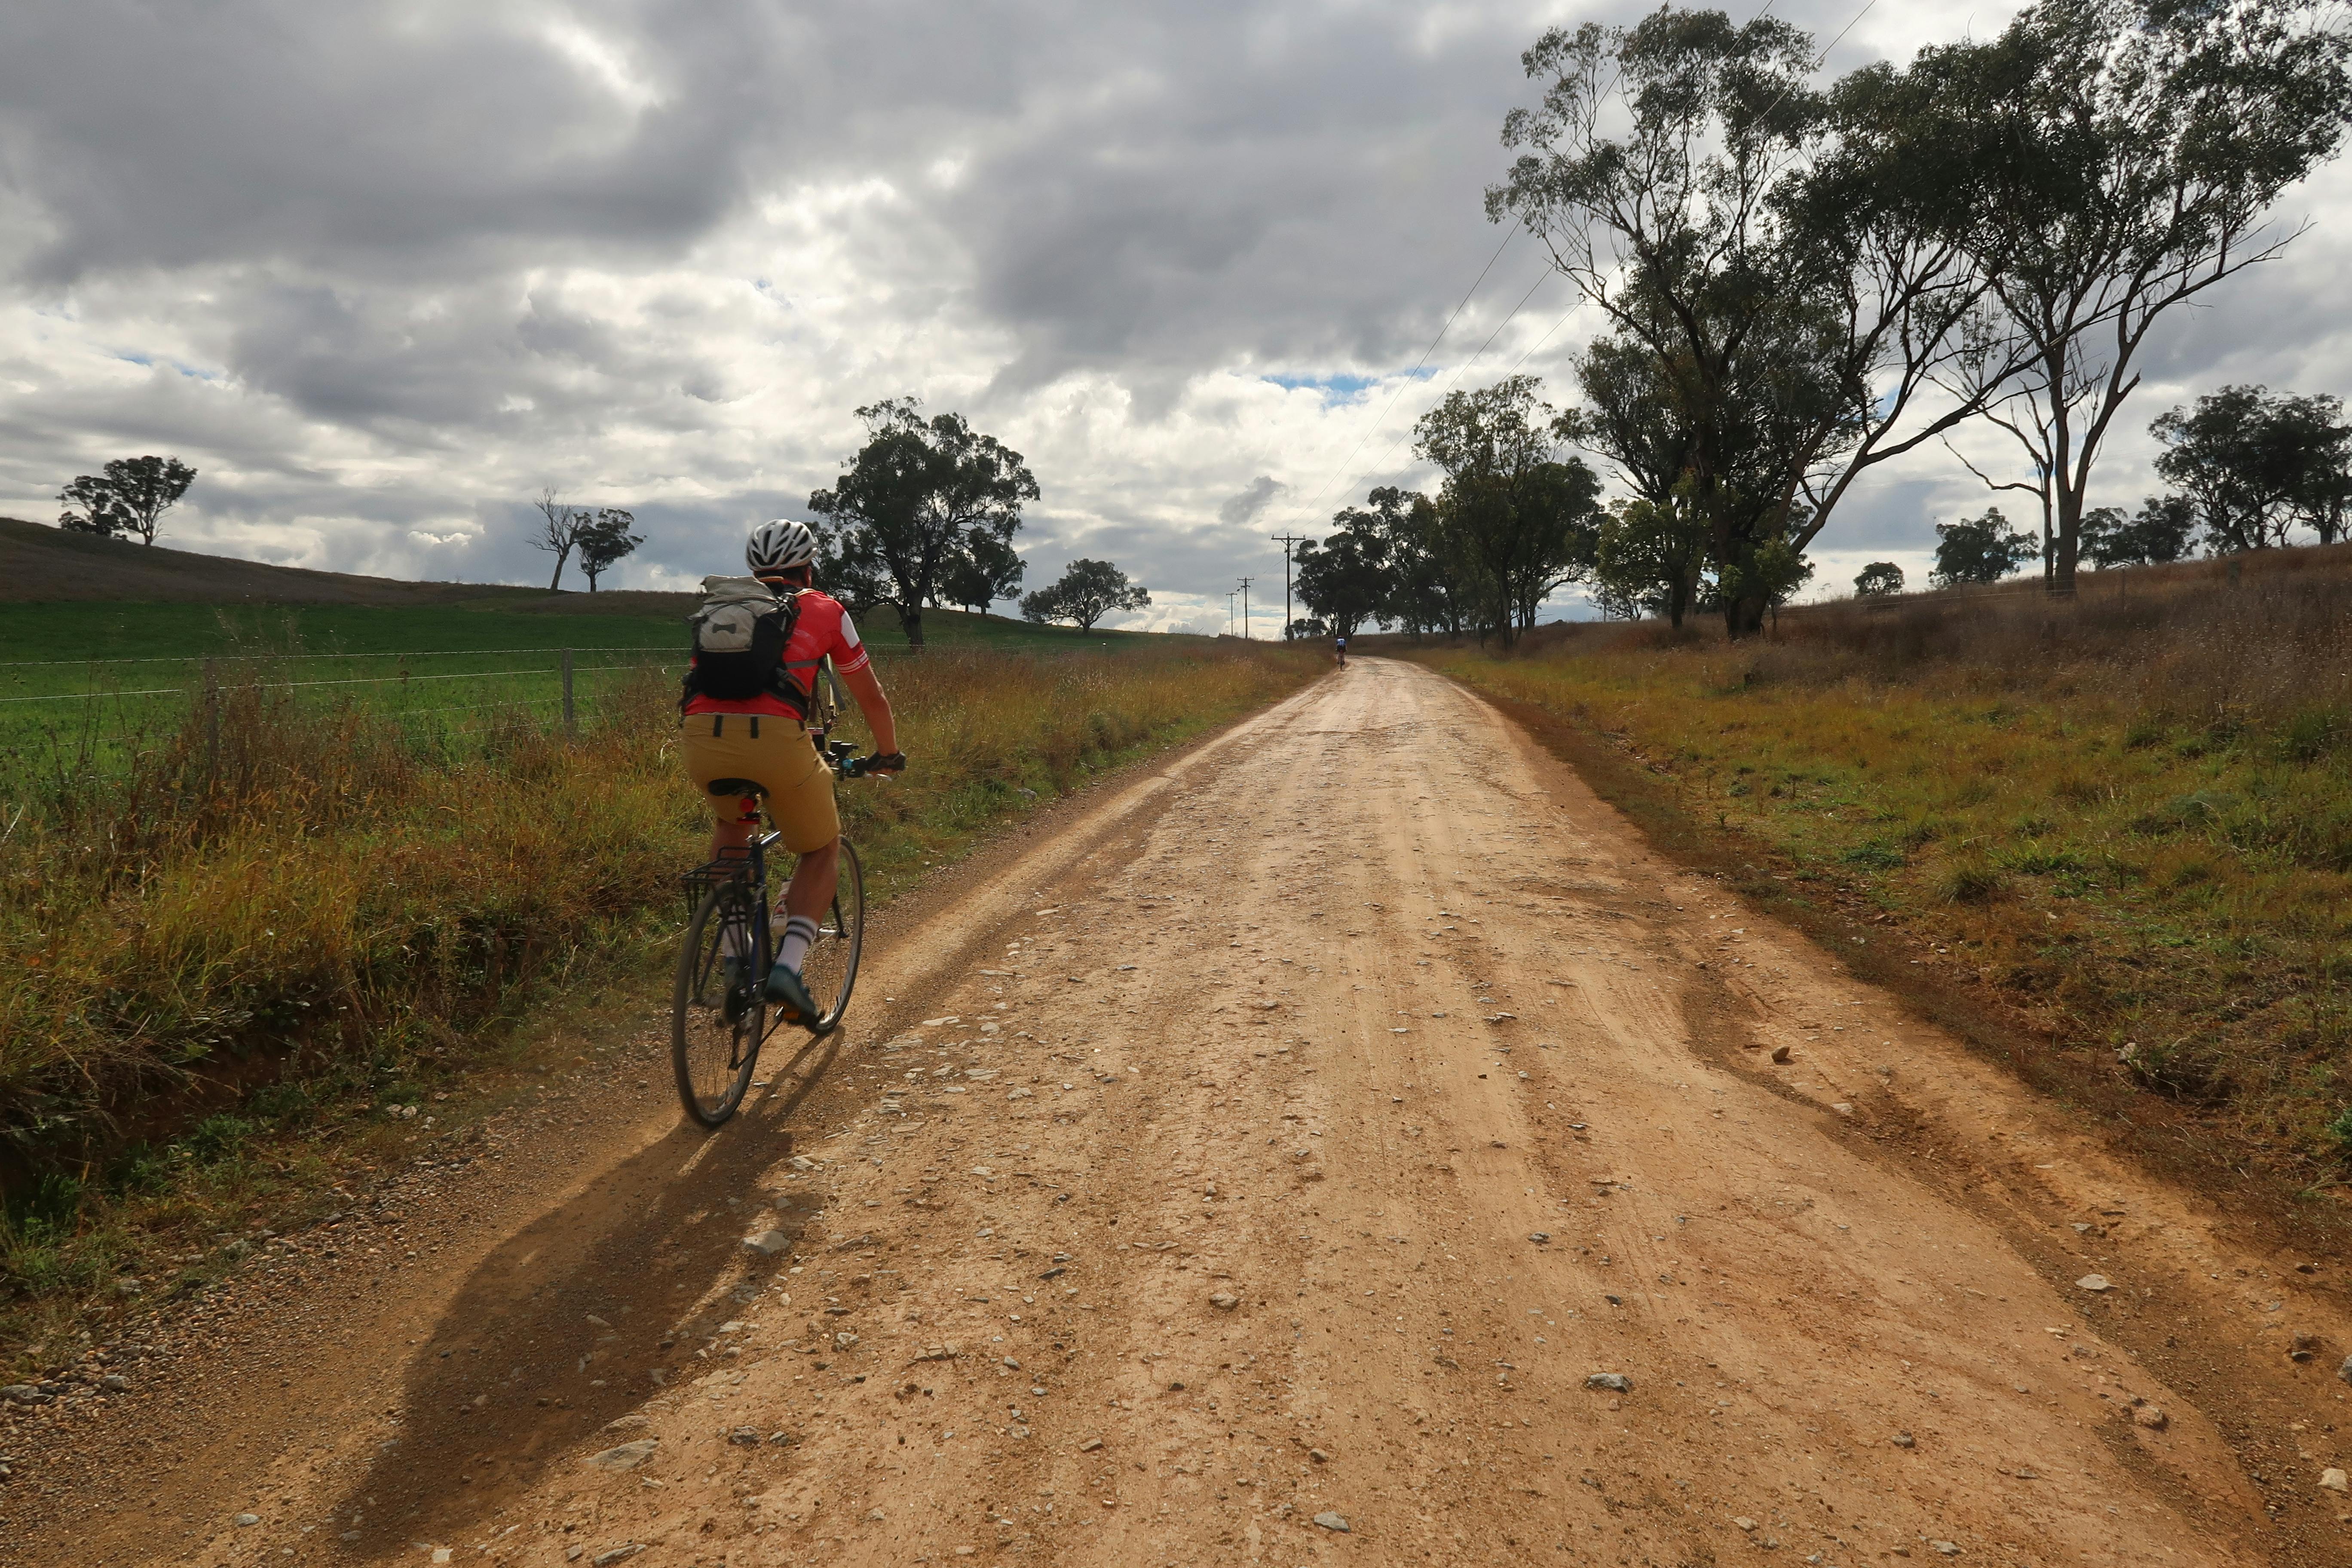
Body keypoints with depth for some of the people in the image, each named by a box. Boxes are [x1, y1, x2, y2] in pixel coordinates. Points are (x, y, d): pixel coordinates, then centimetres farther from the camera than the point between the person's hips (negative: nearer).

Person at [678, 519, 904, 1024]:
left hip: (702, 737, 4)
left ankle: (736, 947, 24)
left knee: (730, 821, 35)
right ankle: (789, 964, 0)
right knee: (823, 851, 19)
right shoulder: (824, 609, 22)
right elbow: (872, 698, 28)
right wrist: (888, 753, 46)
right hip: (775, 737, -3)